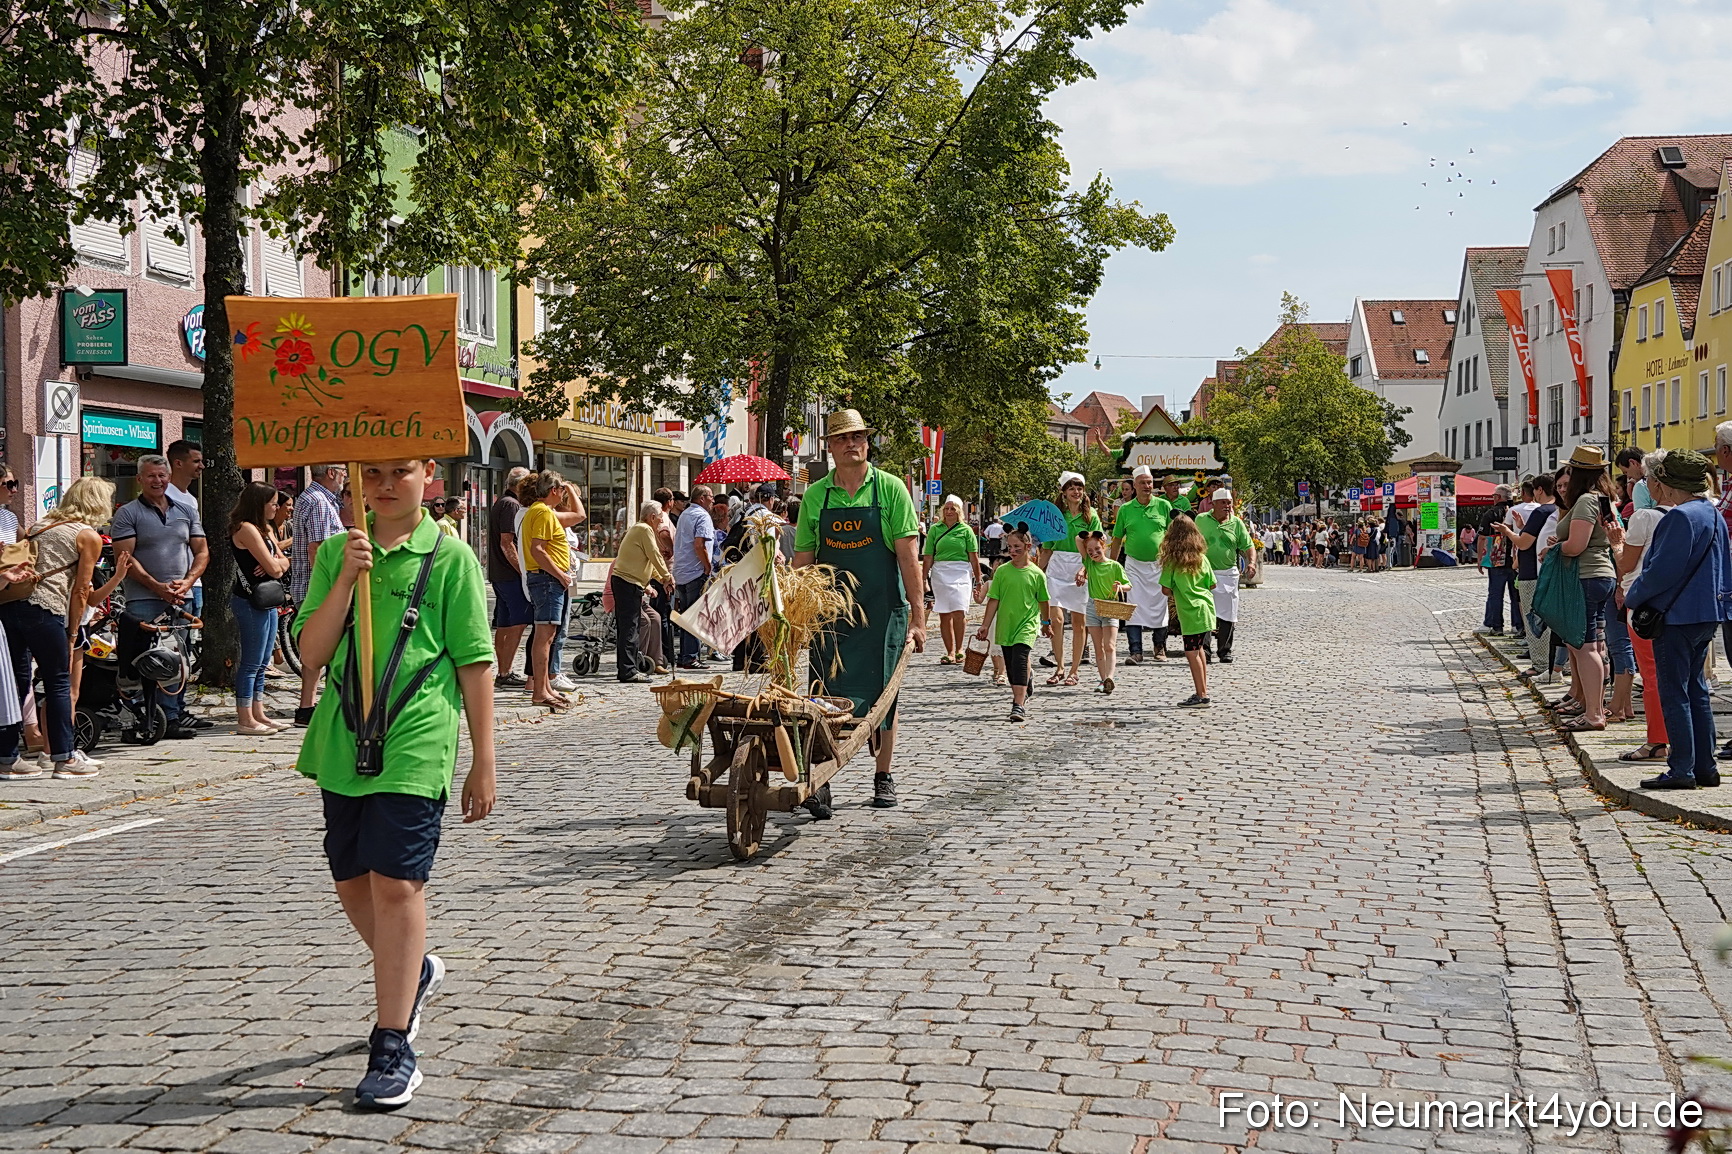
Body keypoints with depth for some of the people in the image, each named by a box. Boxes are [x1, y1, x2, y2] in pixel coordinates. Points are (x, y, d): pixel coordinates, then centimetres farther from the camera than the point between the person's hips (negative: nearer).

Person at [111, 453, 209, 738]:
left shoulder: (186, 512, 16)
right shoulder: (127, 514, 1)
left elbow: (202, 552, 15)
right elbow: (124, 558, -7)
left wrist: (187, 581, -4)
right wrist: (158, 587, -14)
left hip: (182, 598, 5)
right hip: (145, 600, -4)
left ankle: (179, 712, 13)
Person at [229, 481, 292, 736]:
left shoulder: (265, 529, 18)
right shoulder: (246, 529, -14)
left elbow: (282, 562, 14)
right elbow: (273, 568, -18)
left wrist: (277, 564, -8)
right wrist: (277, 566, 5)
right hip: (251, 602, -10)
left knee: (261, 664, 12)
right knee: (251, 664, -6)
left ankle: (258, 715, 18)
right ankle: (245, 720, -3)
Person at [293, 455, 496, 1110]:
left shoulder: (450, 558, -2)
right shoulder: (336, 553, 8)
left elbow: (475, 665, -1)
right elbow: (312, 652, -2)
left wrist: (483, 761, -2)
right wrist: (347, 578, -14)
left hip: (416, 744, -5)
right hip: (344, 743, 5)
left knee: (396, 884, -8)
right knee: (353, 883, 16)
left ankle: (393, 1049, -1)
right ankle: (414, 973, 43)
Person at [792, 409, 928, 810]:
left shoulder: (889, 488, 0)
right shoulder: (815, 495, 6)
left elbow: (908, 555, -4)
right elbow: (802, 559, 9)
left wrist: (918, 615, -9)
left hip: (882, 610, -2)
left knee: (882, 692, 4)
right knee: (827, 693, 1)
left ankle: (884, 778, 16)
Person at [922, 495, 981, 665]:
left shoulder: (965, 530, 6)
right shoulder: (935, 529, 10)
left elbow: (974, 557, 6)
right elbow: (929, 557, 10)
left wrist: (978, 580, 4)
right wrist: (923, 578, 7)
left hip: (961, 573, -2)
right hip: (940, 573, 2)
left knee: (958, 611, -15)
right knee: (944, 615, 1)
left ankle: (959, 649, -1)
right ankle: (950, 652, 7)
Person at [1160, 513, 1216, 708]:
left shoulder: (1172, 560, -10)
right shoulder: (1202, 558, 5)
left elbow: (1166, 588, -8)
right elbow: (1212, 585, 9)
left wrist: (1175, 594, 12)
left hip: (1191, 612, -7)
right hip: (1206, 607, 7)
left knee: (1192, 653, -4)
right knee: (1198, 651, 17)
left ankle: (1201, 695, -7)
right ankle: (1203, 690, 22)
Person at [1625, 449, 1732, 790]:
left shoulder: (1680, 517, -18)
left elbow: (1662, 570, -19)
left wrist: (1632, 597, -6)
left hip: (1677, 616, -9)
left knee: (1674, 693, -4)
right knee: (1696, 690, 14)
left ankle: (1682, 769, -3)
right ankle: (1705, 767, 16)